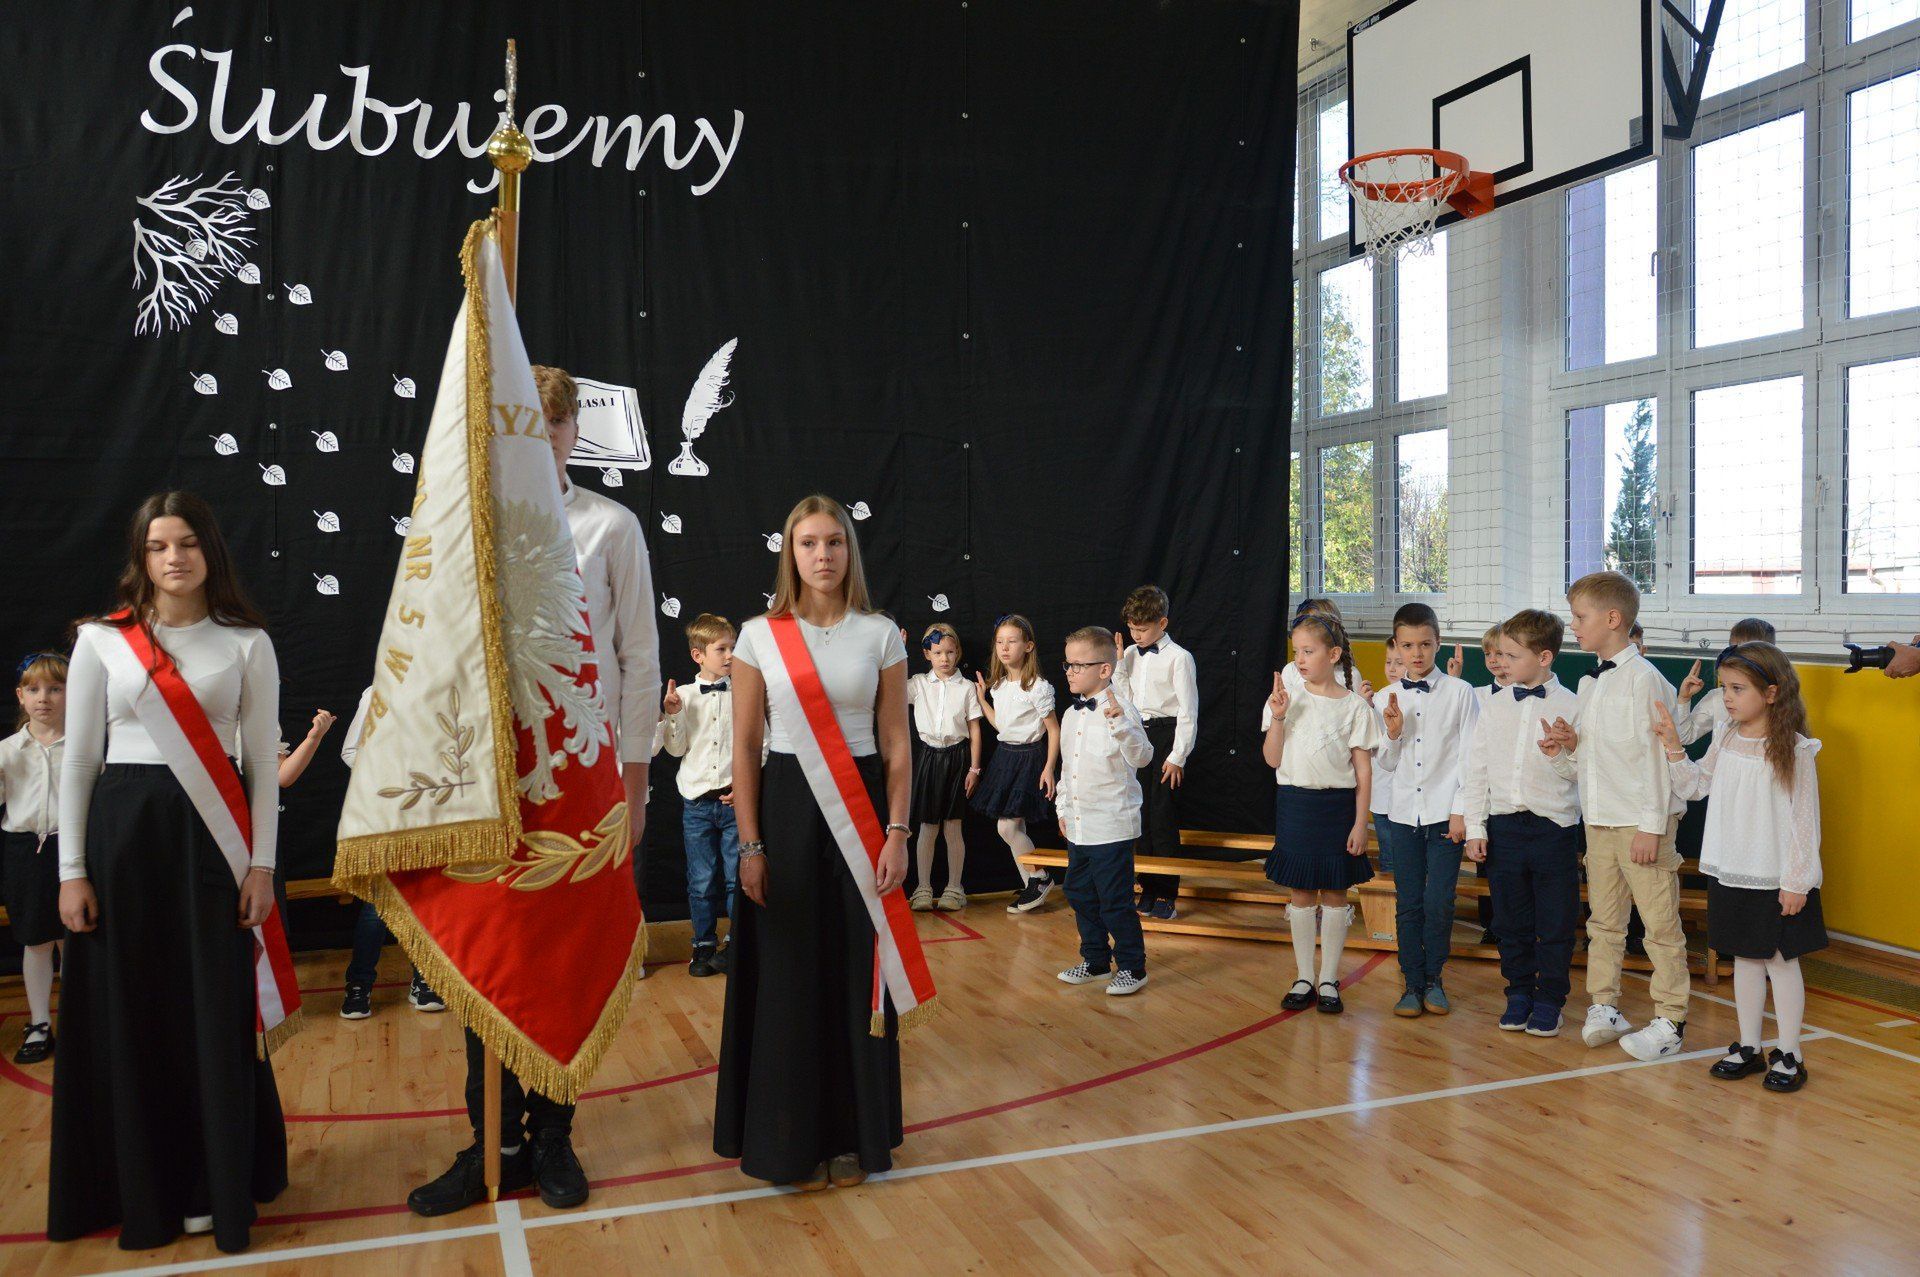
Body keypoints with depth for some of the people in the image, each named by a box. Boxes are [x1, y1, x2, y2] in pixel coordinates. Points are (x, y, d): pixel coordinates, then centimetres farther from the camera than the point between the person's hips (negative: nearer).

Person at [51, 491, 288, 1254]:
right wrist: (71, 869, -2)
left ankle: (215, 1185, 17)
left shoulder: (246, 642, 2)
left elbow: (264, 761, 1)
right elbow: (78, 760, 3)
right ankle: (139, 1188, 23)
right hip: (122, 831, 1)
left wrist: (262, 863, -4)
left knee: (216, 1014, 3)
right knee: (126, 1014, 6)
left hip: (211, 836, -1)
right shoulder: (101, 640, 3)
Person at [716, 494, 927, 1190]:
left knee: (858, 972, 5)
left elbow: (896, 745, 3)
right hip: (785, 811, -1)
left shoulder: (881, 634, 2)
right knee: (788, 976, 3)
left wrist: (897, 832, -5)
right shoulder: (759, 636, 0)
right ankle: (792, 1139, 19)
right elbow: (745, 747, 0)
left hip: (861, 813, 1)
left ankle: (853, 1134, 21)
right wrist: (750, 844, -5)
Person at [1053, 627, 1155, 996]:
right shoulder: (1071, 714, 11)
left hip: (1112, 827, -8)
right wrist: (1063, 809, 21)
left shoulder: (1120, 709, -14)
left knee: (1115, 900, -2)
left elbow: (1142, 757, -26)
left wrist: (1120, 723, -40)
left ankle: (1131, 967, 13)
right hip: (1078, 827, 9)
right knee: (1080, 895, 17)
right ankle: (1095, 960, 32)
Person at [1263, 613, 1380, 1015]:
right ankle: (1303, 979, 19)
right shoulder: (1287, 700, 2)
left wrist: (1360, 822, -6)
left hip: (1338, 804, -2)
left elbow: (1363, 770, -2)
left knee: (1334, 892, 6)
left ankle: (1329, 980, 17)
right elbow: (1273, 759, -1)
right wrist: (1278, 717, -14)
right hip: (1295, 803, 2)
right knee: (1301, 892, 9)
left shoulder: (1354, 706, -3)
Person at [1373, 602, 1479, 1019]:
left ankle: (1433, 980, 15)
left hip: (1445, 813, -3)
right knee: (1408, 903, 6)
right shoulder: (1390, 698, 6)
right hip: (1403, 813, 3)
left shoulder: (1459, 693, -2)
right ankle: (1412, 983, 16)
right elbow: (1386, 765, 11)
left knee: (1438, 902, -2)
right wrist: (1393, 734, -8)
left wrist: (1462, 812, -7)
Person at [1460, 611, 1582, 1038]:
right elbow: (1475, 769, 7)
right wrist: (1475, 828, 4)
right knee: (1510, 921, 13)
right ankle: (1519, 994, 27)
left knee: (1555, 923, 6)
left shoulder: (1571, 708, -4)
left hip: (1554, 827, -3)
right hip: (1503, 826, 3)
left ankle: (1549, 1000, 21)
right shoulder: (1494, 708, 6)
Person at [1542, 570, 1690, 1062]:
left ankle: (1669, 1021, 9)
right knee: (1603, 919, 14)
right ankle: (1604, 1007, 24)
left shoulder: (1644, 679, -12)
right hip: (1598, 818, 8)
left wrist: (1651, 826, -18)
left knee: (1661, 922, 1)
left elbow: (1655, 756, -15)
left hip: (1640, 822, -8)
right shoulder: (1588, 683, 12)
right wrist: (1566, 748, -4)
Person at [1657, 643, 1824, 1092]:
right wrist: (1674, 747, -1)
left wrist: (1796, 881, -12)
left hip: (1777, 881, -5)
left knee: (1781, 959, 6)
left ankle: (1788, 1055, 18)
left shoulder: (1794, 750, -14)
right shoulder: (1725, 739, 2)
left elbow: (1805, 820, -12)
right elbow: (1695, 786, 13)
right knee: (1745, 958, 14)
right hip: (1730, 874, 5)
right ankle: (1748, 1047, 25)